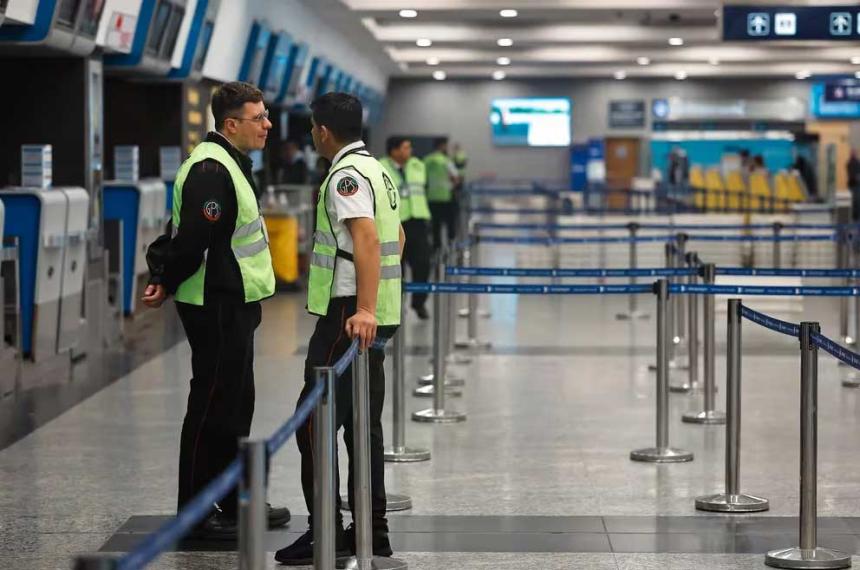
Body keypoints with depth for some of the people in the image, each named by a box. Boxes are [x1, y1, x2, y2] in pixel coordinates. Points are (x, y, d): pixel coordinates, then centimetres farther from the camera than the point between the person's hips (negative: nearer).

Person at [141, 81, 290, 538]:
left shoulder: (230, 164, 15)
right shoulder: (212, 170, -20)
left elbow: (181, 230, 19)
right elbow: (192, 239, -23)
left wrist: (162, 273, 8)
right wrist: (167, 285, -10)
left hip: (234, 304, 11)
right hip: (216, 307, -11)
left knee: (235, 406, 17)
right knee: (211, 406, -4)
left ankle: (236, 501, 27)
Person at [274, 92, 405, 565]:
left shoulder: (346, 175, -14)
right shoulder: (376, 169, 17)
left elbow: (367, 237, -28)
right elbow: (397, 237, 28)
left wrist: (363, 308, -35)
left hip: (349, 316, -10)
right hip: (375, 316, 10)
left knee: (314, 421, -7)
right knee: (363, 424, 12)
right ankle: (371, 531, 15)